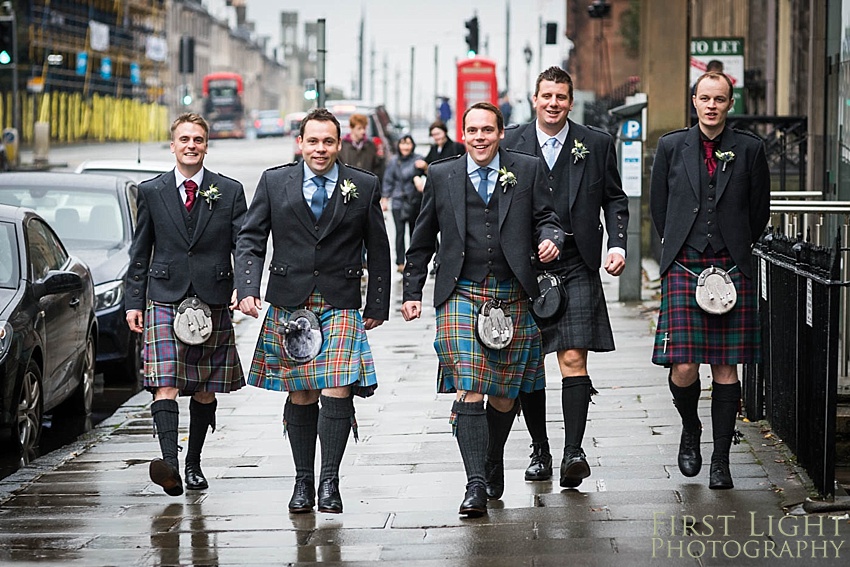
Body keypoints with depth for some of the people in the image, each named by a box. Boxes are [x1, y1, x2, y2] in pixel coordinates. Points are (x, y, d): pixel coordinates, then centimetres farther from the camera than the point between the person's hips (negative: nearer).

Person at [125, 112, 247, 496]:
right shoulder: (151, 192, 6)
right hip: (165, 299, -1)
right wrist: (134, 301, 5)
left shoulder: (230, 192, 4)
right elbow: (140, 252, 10)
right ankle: (169, 464, -28)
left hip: (213, 302, 1)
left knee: (205, 389, 9)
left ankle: (194, 464, 22)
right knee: (165, 386, -16)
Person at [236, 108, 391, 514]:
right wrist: (248, 290, -10)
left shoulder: (364, 187, 4)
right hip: (289, 304, 1)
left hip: (341, 304, -1)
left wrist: (377, 306, 7)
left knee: (337, 391, -13)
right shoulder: (274, 182, 5)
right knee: (300, 396, 5)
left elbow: (378, 250, 9)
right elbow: (250, 239, 4)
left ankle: (329, 481, -5)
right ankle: (303, 480, 15)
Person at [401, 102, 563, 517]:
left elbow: (545, 217, 10)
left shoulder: (527, 171, 7)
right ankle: (475, 484, -16)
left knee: (504, 395, 8)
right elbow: (422, 241, 14)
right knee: (468, 392, -13)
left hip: (512, 297, 1)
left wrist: (550, 239, -13)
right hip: (461, 296, -1)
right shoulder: (441, 176, 9)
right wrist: (412, 292, 12)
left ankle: (493, 463, 33)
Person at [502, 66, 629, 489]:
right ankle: (539, 450, 21)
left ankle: (573, 452, -15)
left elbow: (615, 199, 12)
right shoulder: (509, 144, 5)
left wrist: (617, 244, -2)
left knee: (573, 359, -11)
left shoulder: (596, 144, 6)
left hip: (575, 267, -1)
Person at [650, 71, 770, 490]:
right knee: (683, 367, -8)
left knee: (726, 366, 1)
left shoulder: (749, 149, 4)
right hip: (683, 268, 0)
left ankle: (721, 460, 9)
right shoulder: (671, 147, 6)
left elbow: (759, 211, 13)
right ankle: (690, 430, 22)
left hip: (732, 269, 0)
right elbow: (658, 205, 14)